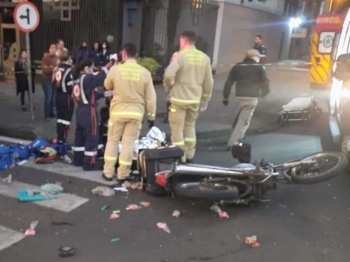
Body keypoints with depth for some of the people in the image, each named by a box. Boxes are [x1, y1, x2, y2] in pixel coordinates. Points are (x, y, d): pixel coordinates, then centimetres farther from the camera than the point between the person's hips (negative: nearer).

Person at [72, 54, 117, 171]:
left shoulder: (78, 79, 12)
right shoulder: (87, 78, -16)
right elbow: (101, 76, -19)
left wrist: (103, 94, 10)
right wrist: (112, 61, -11)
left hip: (81, 110, 10)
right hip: (89, 111, -9)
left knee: (80, 135, 16)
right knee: (92, 138, -2)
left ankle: (78, 160, 25)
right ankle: (89, 164, 3)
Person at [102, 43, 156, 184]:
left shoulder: (116, 69, -7)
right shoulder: (145, 72, -6)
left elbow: (107, 86, 12)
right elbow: (151, 97, -2)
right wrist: (151, 116, 7)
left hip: (118, 111, 0)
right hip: (136, 113, 0)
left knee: (112, 141, 14)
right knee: (128, 143, 7)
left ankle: (108, 173, 20)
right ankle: (122, 175, 13)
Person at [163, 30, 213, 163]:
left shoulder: (180, 55, -12)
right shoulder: (204, 58, 4)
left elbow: (168, 75, -23)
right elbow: (208, 82, 7)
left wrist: (168, 87, -2)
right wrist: (205, 100, 16)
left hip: (179, 98, -5)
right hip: (195, 99, 6)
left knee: (177, 129, 5)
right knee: (190, 126, 21)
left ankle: (179, 157, 9)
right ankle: (189, 155, 27)